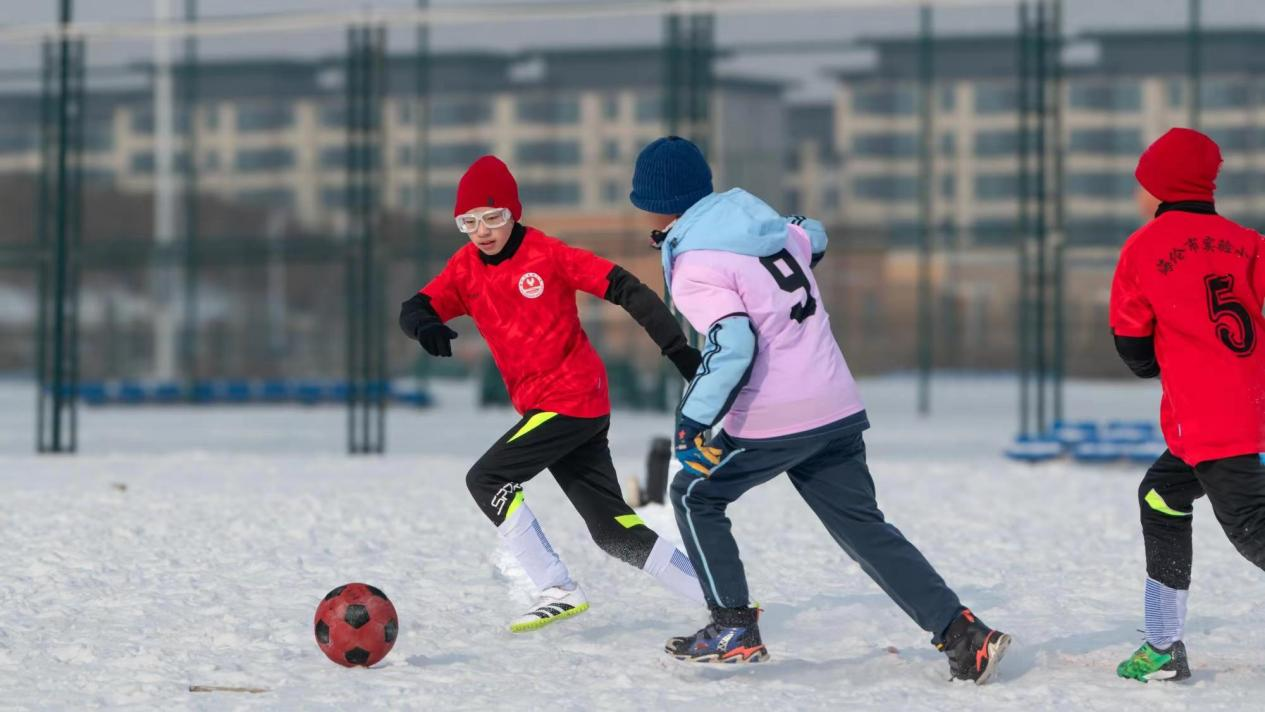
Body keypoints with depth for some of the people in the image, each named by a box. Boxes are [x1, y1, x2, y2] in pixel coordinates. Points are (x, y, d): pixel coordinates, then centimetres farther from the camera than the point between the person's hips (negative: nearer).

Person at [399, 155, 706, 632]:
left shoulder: (546, 254, -10)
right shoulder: (466, 268, 7)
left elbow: (622, 288, -11)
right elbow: (414, 309, 0)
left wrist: (679, 349, -16)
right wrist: (425, 326, -26)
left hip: (574, 399, -7)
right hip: (541, 407, 7)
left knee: (487, 479, -13)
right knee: (614, 530, 6)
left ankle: (558, 591, -8)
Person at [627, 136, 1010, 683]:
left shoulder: (693, 266, -12)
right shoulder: (770, 228, 10)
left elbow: (733, 346, -23)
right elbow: (814, 239, 32)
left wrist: (693, 420, -17)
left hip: (774, 422, -7)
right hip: (838, 410, 7)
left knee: (694, 496, 14)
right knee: (862, 525, 11)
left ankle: (734, 629, 10)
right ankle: (964, 636, 1)